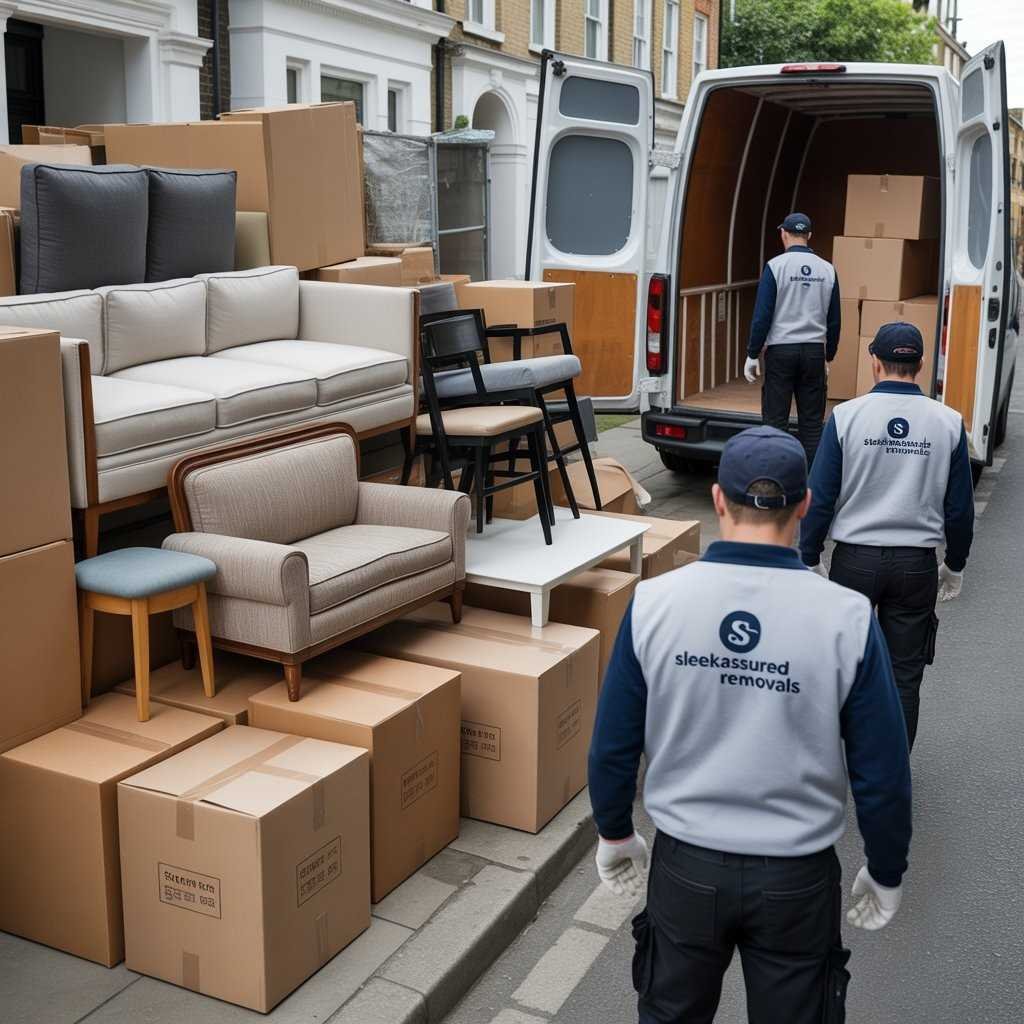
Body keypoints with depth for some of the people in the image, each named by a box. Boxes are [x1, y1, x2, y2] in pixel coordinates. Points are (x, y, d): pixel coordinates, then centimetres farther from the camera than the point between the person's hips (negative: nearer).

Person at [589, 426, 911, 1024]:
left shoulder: (654, 603, -13)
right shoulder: (847, 619, -17)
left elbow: (613, 746, -4)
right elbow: (882, 772, -9)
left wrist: (615, 834, 13)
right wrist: (886, 874, 7)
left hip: (686, 866, 1)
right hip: (797, 877, -1)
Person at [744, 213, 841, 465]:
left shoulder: (776, 266, -6)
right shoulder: (827, 269, 6)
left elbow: (762, 315, -9)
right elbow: (834, 321, 11)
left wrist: (752, 355, -2)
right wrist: (829, 357, 20)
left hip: (781, 351, -3)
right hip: (815, 352, 4)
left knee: (775, 420, 1)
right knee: (812, 422, 8)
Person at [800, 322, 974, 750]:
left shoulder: (846, 416, -7)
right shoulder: (949, 423, -1)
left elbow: (820, 497, -6)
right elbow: (960, 506, 4)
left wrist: (810, 558, 4)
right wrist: (955, 565, 17)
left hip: (856, 558, -1)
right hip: (917, 564, 1)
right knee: (904, 675, 10)